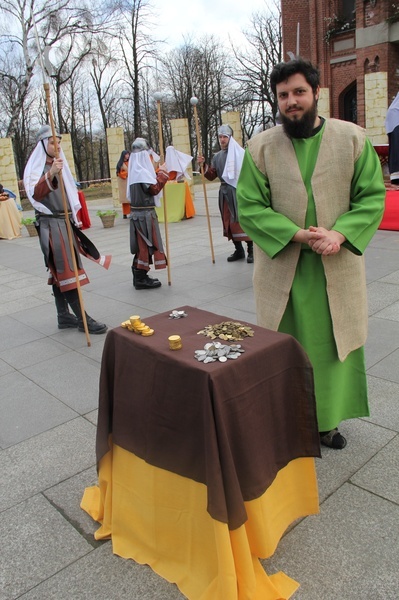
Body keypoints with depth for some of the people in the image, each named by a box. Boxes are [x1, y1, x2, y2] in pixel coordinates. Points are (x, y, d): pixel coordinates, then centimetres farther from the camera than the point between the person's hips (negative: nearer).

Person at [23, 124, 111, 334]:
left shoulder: (59, 165, 17)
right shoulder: (36, 167, -8)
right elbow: (35, 194, -25)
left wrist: (74, 217, 24)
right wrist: (50, 174, -40)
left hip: (66, 222, 8)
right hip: (50, 224, -8)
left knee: (60, 271, 10)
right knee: (66, 270, -10)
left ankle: (64, 316, 14)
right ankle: (82, 318, -9)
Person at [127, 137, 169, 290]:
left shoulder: (135, 170, 13)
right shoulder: (142, 171, -15)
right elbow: (154, 189, -18)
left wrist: (157, 173, 13)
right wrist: (162, 174, -10)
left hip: (137, 211, 9)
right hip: (145, 213, -9)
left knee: (142, 244, 14)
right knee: (145, 244, -3)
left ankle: (139, 276, 20)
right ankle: (141, 279, 1)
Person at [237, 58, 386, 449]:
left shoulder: (353, 139, 2)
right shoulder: (260, 147, 0)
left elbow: (373, 196, 1)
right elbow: (248, 206, -4)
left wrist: (340, 233, -17)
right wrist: (297, 235, -17)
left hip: (338, 267, 2)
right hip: (281, 269, -1)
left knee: (337, 343, 11)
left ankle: (328, 420, 31)